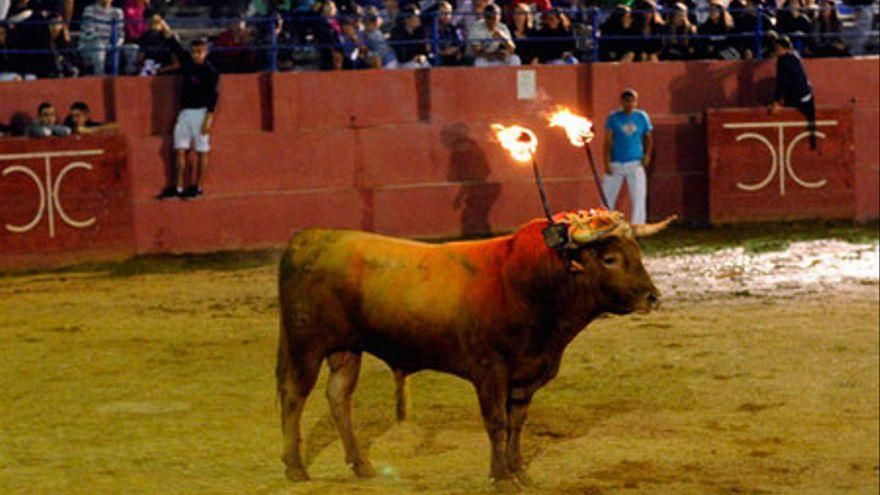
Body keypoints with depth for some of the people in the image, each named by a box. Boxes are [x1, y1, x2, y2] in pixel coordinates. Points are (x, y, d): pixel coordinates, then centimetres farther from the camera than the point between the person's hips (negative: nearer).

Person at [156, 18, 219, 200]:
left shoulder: (210, 72, -9)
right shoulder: (187, 62, 7)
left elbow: (213, 96, -12)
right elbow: (174, 43, 5)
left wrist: (209, 118, -18)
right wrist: (163, 25, -5)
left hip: (200, 112, -6)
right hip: (185, 112, 6)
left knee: (202, 150, 0)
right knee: (180, 149, 3)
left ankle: (197, 187, 5)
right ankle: (178, 187, 5)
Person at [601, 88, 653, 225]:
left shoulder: (642, 117, 4)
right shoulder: (613, 118, -1)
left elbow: (648, 137, 14)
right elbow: (608, 141, -3)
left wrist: (647, 155, -2)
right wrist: (607, 162, -10)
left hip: (635, 164, 1)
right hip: (616, 164, -1)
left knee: (638, 198, -3)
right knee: (606, 198, 2)